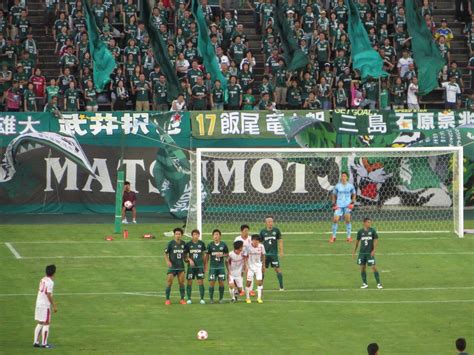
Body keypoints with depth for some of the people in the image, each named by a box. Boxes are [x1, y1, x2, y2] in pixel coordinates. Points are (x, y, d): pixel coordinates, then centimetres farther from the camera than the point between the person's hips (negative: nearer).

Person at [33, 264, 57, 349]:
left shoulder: (43, 280, 8)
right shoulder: (50, 282, -16)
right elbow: (49, 295, -19)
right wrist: (54, 306, -12)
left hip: (38, 304, 8)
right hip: (45, 305, -8)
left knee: (40, 324, 14)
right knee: (46, 324, 0)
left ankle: (36, 342, 15)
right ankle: (44, 343, 2)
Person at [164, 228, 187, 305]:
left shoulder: (183, 243, 4)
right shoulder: (171, 243, -7)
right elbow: (165, 253, -3)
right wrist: (168, 261, -18)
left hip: (181, 267, 3)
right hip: (172, 267, -3)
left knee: (181, 283, 3)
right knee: (169, 283, -4)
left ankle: (182, 299, 11)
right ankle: (167, 299, 5)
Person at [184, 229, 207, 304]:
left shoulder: (201, 243, 4)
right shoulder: (188, 244, 0)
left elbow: (204, 255, 12)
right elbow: (185, 255, 5)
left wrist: (205, 265, 10)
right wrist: (189, 259, -14)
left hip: (200, 266, 1)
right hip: (191, 266, 0)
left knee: (200, 281, -2)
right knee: (189, 282, 1)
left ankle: (202, 299, 2)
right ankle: (189, 299, 9)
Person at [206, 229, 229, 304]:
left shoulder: (223, 244, 1)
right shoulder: (210, 245, 0)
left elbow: (227, 254, 9)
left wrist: (222, 255, -13)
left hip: (221, 266, 1)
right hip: (212, 266, -1)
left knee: (221, 282, 1)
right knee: (212, 282, -4)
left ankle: (221, 298, 11)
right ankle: (211, 298, 6)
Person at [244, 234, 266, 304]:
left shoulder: (261, 247, -7)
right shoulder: (248, 247, -13)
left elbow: (263, 256, 7)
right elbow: (245, 257, -7)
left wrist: (264, 265, 10)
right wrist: (246, 266, -13)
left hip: (258, 266, 2)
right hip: (250, 266, -2)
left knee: (259, 282, -6)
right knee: (249, 282, -1)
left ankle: (259, 298, 3)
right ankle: (247, 298, 13)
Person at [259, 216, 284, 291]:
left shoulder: (276, 230, 1)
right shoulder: (263, 231, 2)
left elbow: (280, 241, 5)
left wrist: (281, 251, -1)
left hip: (274, 254, -1)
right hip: (265, 254, 1)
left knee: (277, 269, -4)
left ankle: (281, 287, 1)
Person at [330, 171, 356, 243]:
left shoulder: (350, 186, 2)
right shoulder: (338, 186, 3)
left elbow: (354, 195, 14)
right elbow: (334, 195, 14)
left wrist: (352, 202, 0)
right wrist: (333, 204, 5)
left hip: (347, 205, 0)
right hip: (339, 205, 0)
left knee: (347, 220, -4)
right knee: (335, 220, -7)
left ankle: (349, 237, 7)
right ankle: (333, 236, 5)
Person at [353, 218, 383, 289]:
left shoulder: (372, 231, -2)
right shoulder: (360, 232, 3)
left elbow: (375, 240, -1)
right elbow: (357, 241, 12)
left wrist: (374, 250, -10)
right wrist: (354, 252, 12)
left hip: (370, 253, -3)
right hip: (362, 252, 3)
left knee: (373, 267, -7)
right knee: (362, 267, 4)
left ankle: (378, 283, -3)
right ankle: (364, 283, 15)